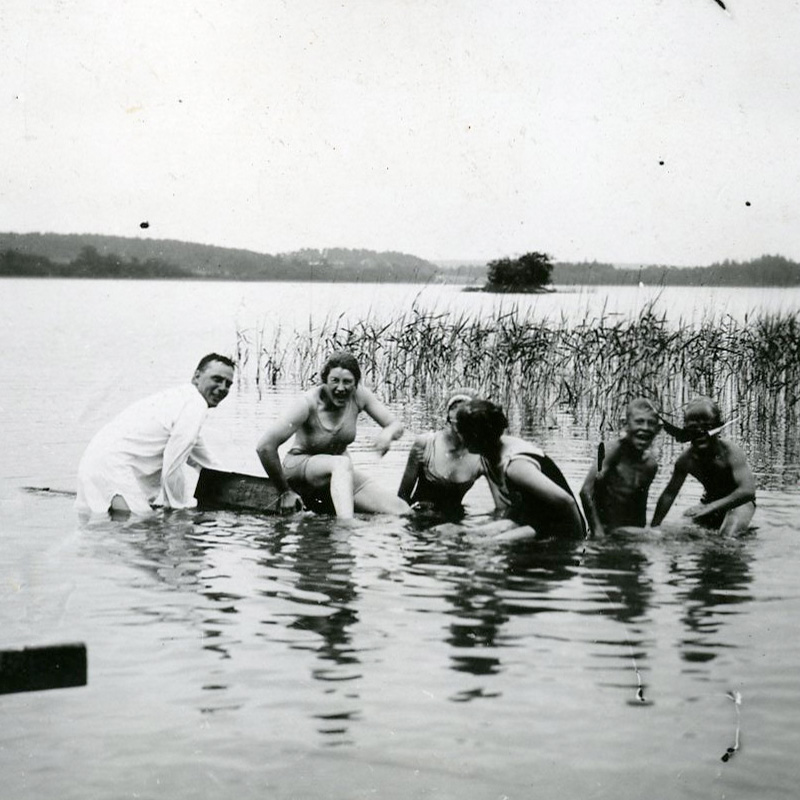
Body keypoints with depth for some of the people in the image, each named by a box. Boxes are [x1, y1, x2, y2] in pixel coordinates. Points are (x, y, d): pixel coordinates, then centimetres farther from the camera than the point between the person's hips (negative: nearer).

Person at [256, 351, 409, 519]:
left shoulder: (359, 395, -12)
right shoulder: (309, 403, -25)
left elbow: (396, 426, -4)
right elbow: (265, 447, -28)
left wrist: (388, 433, -30)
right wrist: (285, 491, -20)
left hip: (340, 474, 5)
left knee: (402, 511, -15)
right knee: (343, 463, -41)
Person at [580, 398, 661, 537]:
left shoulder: (651, 464, 3)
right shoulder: (616, 451, -15)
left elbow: (641, 502, 13)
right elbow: (586, 492, -20)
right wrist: (598, 530, -22)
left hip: (633, 535, 5)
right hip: (606, 532, -5)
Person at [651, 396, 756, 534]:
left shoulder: (731, 452, -32)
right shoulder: (686, 459, -17)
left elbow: (748, 491, -44)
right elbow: (669, 494, -3)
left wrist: (710, 507, -53)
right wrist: (653, 527, -4)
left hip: (738, 501, -5)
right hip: (711, 501, 5)